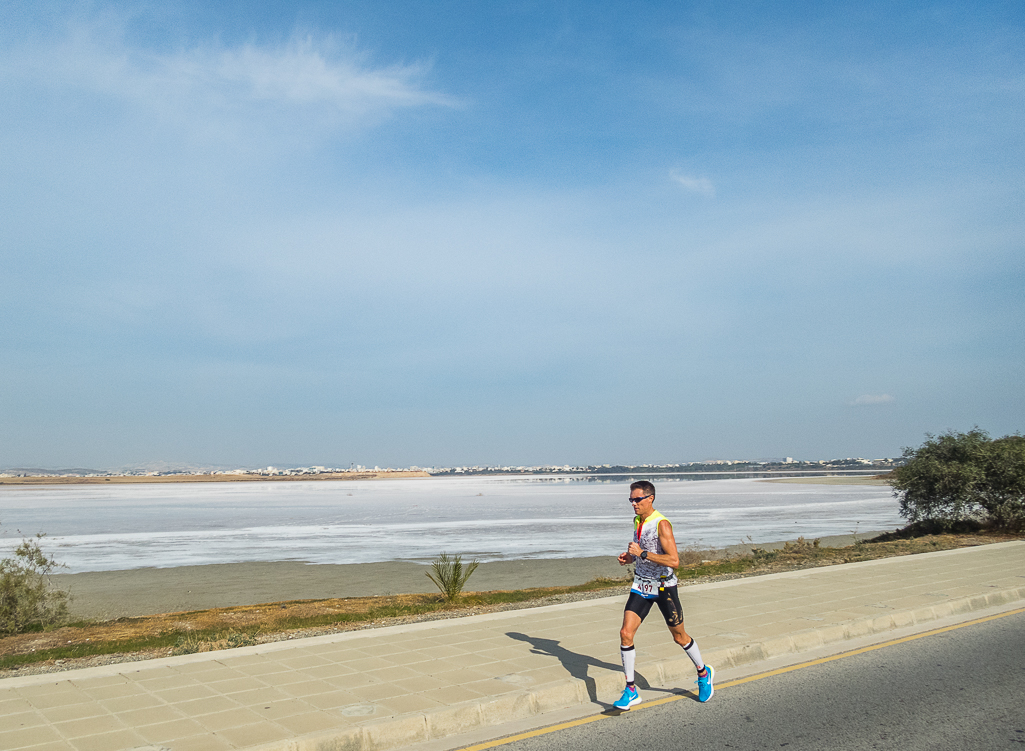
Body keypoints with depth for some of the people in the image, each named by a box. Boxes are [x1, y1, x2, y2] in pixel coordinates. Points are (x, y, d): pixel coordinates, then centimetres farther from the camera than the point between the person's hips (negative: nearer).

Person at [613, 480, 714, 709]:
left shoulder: (662, 524, -19)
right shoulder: (637, 521, 5)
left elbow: (674, 561, -27)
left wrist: (642, 553, -29)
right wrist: (629, 557, 2)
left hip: (663, 587, -6)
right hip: (641, 586, 6)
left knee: (679, 637, 11)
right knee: (626, 633, -8)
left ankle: (704, 673, 38)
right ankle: (631, 691, 2)